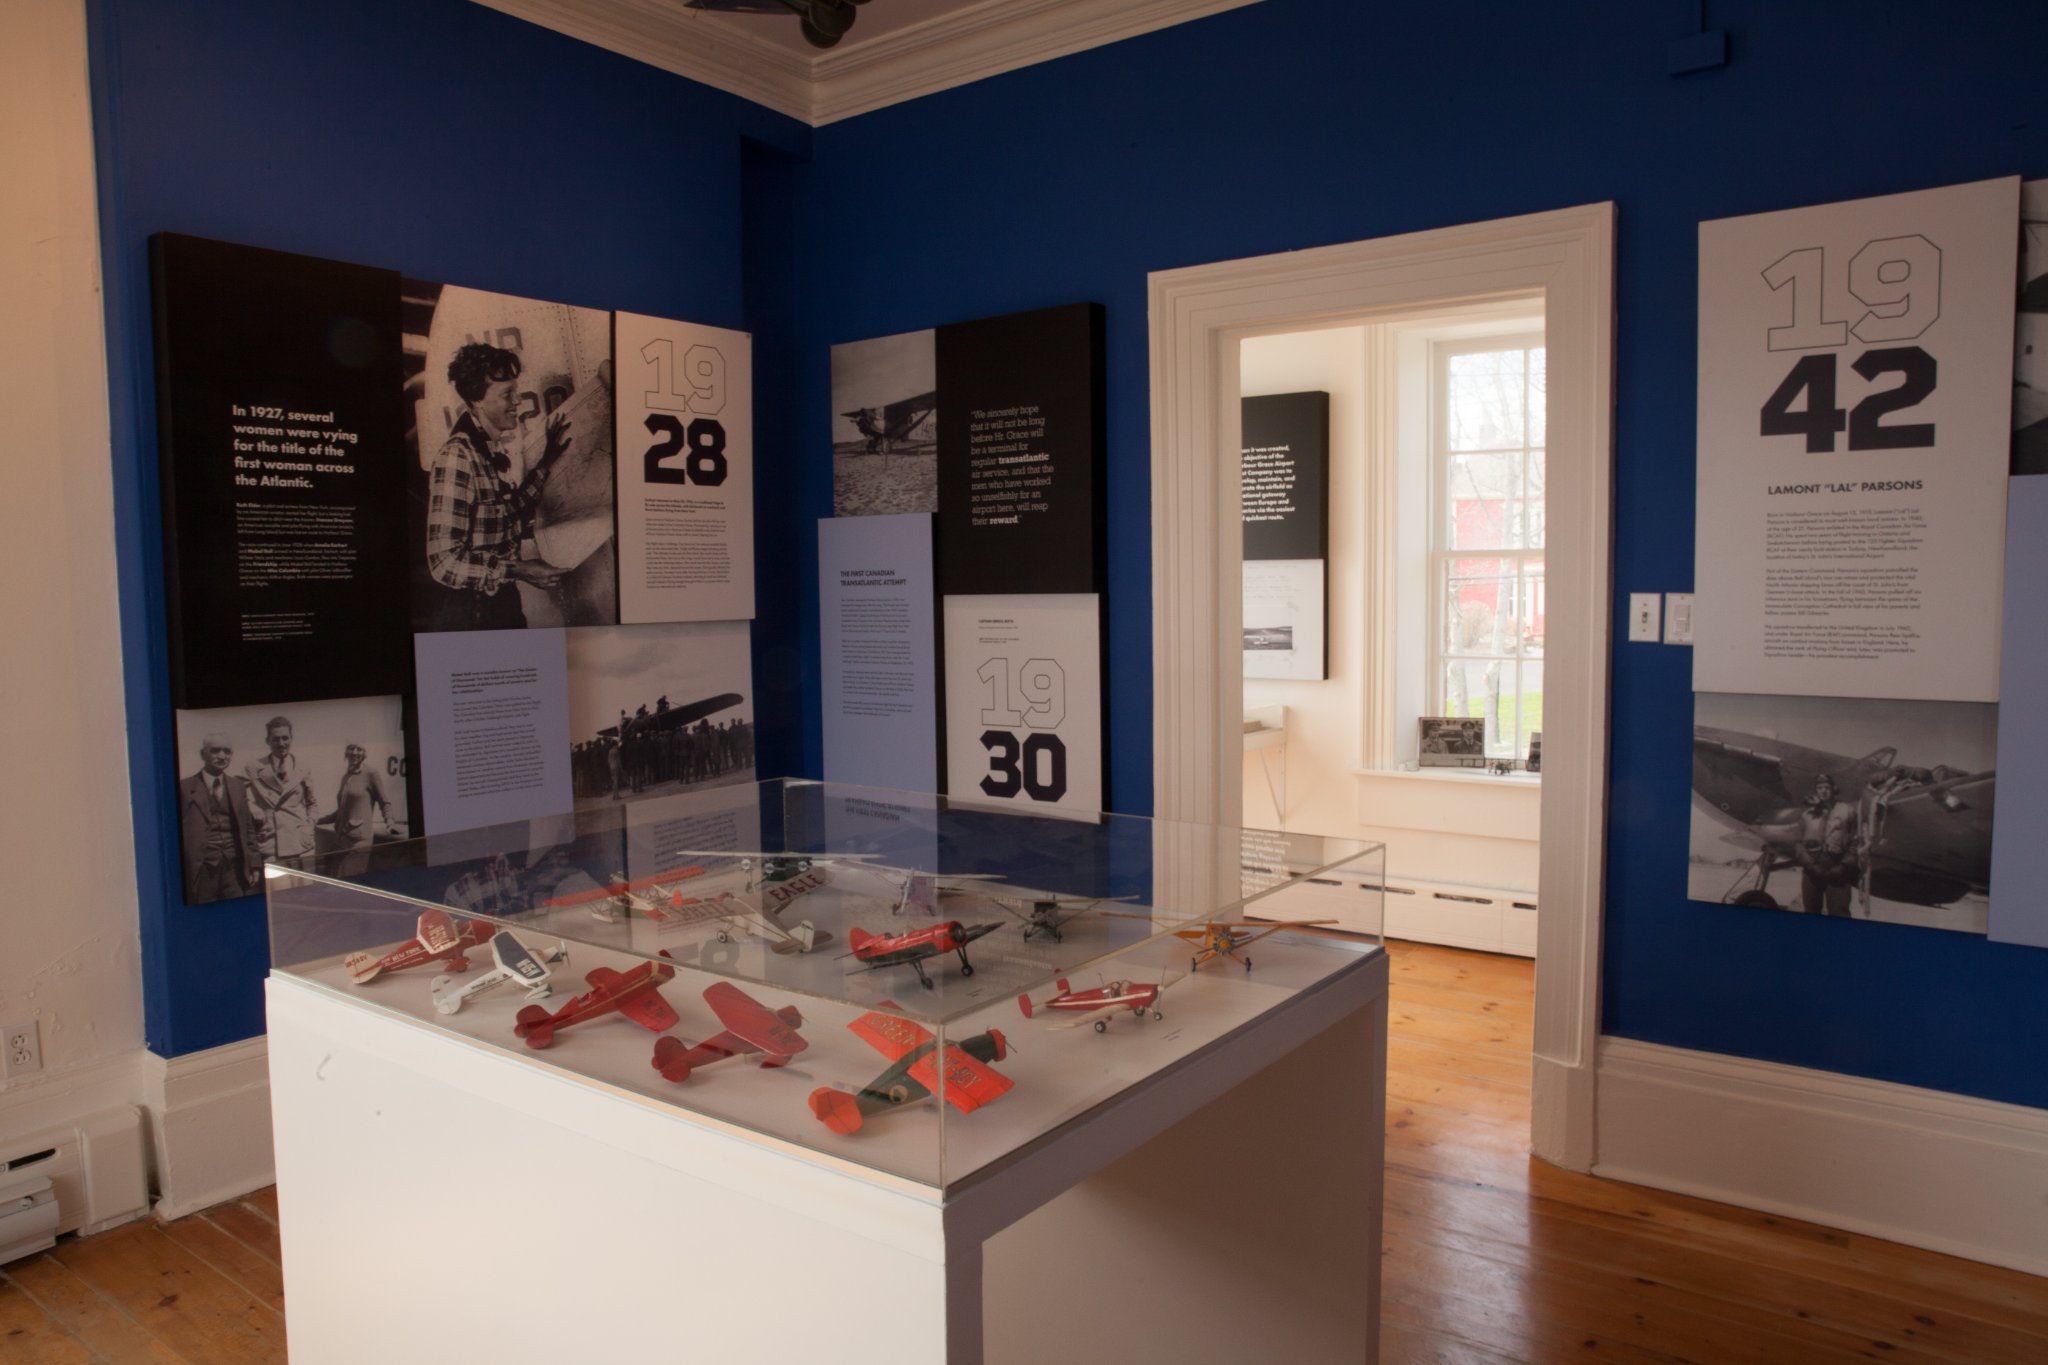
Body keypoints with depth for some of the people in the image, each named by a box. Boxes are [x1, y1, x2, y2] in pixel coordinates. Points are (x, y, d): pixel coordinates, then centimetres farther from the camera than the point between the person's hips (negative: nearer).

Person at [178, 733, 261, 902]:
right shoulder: (185, 788, 0)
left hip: (234, 868, 3)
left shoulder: (238, 786, 13)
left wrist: (254, 865, 8)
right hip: (202, 870, -3)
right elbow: (178, 831, 0)